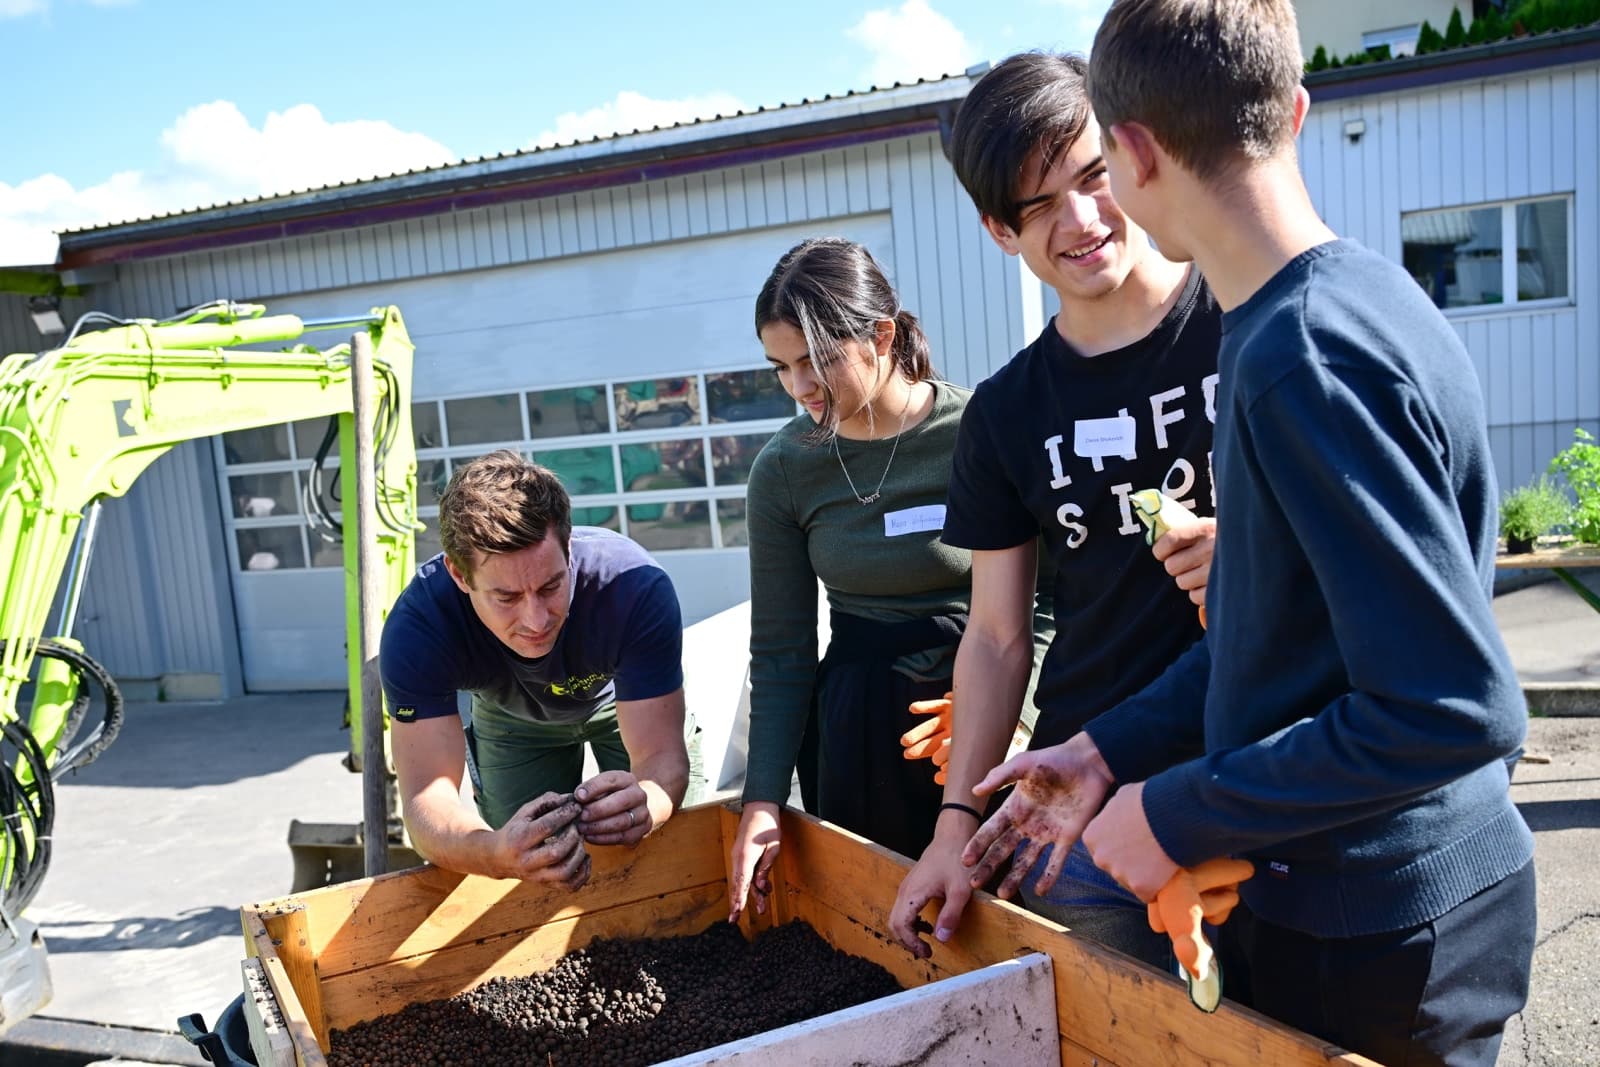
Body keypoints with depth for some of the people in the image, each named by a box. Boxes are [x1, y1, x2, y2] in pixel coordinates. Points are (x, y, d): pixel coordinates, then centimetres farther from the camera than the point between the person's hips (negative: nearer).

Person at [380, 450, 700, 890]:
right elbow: (427, 795, -44)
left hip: (626, 698, 0)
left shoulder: (638, 589, -42)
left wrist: (642, 805, -66)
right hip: (512, 719, 1)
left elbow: (662, 755, -40)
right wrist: (499, 852, -67)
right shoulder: (418, 627, -39)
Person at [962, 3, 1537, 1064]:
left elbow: (1456, 708, -28)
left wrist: (1183, 816, -18)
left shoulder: (1307, 359, -27)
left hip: (1373, 940, -8)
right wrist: (1109, 750, 5)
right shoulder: (1352, 295, 4)